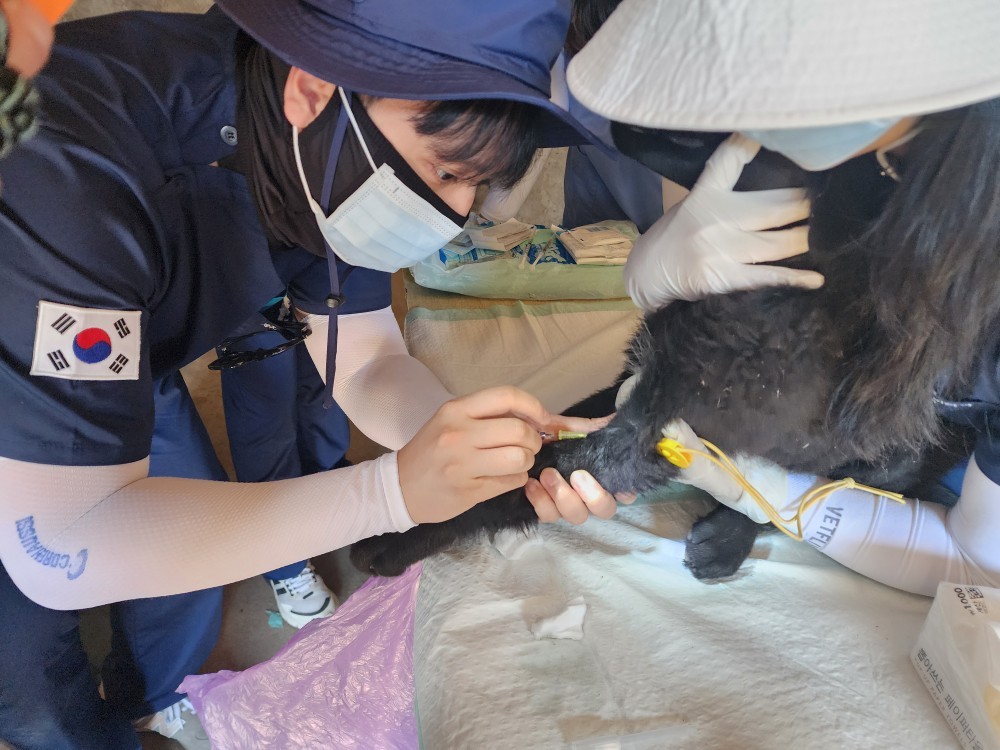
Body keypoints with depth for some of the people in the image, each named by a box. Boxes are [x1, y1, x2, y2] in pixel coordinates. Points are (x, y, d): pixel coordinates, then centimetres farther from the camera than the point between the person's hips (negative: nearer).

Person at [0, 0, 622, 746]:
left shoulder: (321, 160, -21)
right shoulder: (66, 172, -42)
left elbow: (368, 364, -13)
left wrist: (515, 443, -31)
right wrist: (393, 489, -46)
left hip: (132, 357, 5)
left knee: (196, 554, 10)